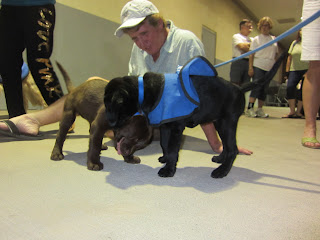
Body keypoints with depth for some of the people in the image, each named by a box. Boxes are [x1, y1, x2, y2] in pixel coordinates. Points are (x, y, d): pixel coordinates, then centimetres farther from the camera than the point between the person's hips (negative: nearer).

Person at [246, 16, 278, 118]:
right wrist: (250, 67, -10)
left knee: (265, 88, 3)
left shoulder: (274, 39, 16)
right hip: (258, 66, -4)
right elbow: (251, 54, -1)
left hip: (269, 68, 4)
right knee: (257, 86, -14)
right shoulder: (256, 39, 6)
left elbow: (275, 54, 19)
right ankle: (250, 108, -15)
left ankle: (260, 110, 9)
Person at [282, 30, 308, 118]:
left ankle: (298, 112, 7)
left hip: (307, 70, -2)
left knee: (303, 91, -2)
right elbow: (290, 57, 14)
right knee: (290, 87, -16)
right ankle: (292, 111, -13)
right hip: (294, 70, 3)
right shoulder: (294, 43, 15)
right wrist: (287, 71, 7)